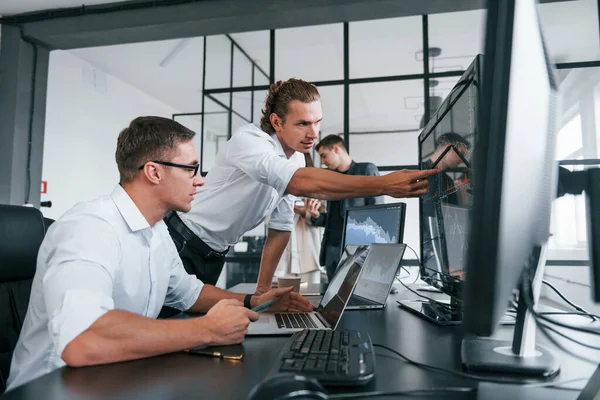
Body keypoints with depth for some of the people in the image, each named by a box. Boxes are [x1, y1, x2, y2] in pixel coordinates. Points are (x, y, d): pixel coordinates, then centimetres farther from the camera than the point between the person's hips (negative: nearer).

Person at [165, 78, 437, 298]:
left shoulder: (297, 159, -2)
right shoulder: (248, 140, -27)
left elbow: (281, 225, 3)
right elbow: (302, 184, -46)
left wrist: (263, 288, 3)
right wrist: (383, 184, -52)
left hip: (214, 253, 7)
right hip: (180, 242, -7)